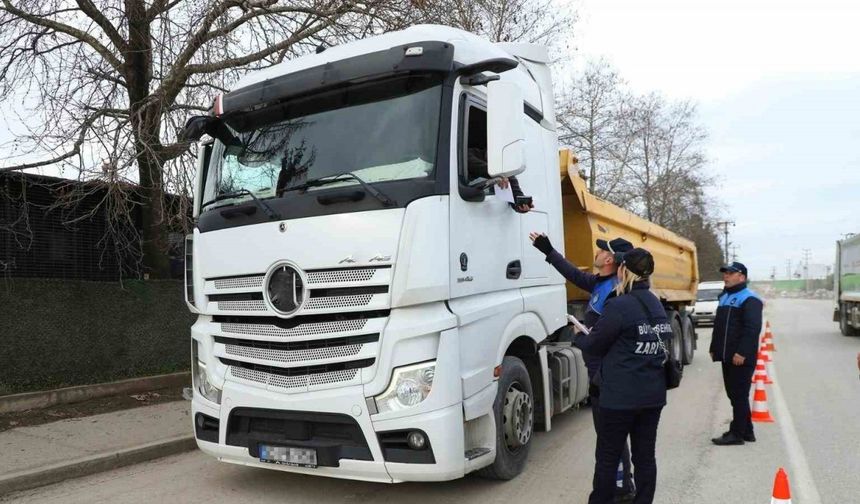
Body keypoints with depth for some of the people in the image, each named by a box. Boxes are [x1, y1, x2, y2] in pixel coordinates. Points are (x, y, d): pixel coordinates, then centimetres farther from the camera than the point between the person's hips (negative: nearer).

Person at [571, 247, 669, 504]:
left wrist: (578, 336, 14)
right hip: (653, 394, 7)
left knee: (607, 457, 7)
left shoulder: (619, 305, -17)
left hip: (621, 396, -7)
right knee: (645, 456, 13)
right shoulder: (656, 304, 8)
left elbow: (595, 345, -9)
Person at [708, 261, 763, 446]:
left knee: (739, 395, -3)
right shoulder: (724, 297, 19)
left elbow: (752, 328, -21)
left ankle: (737, 433, 4)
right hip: (727, 357, 9)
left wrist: (742, 353, -25)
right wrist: (714, 348, 19)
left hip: (741, 358, -9)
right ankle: (746, 431, 25)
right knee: (734, 394, 14)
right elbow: (718, 326, 24)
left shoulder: (749, 299, -11)